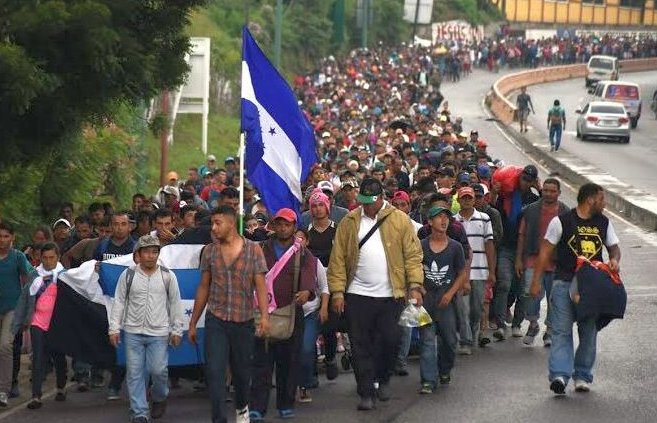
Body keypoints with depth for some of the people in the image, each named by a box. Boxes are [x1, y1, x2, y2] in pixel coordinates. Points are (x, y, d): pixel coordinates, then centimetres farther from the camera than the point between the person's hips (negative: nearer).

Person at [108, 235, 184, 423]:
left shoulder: (167, 276, 2)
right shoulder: (128, 275, 2)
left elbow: (175, 304, 7)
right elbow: (119, 302, 6)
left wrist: (176, 330, 6)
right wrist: (114, 328, 2)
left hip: (159, 333, -1)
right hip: (133, 332, 1)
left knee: (158, 370, -5)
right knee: (135, 373, 0)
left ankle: (159, 397, 26)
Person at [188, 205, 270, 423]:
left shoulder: (253, 249, -2)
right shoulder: (210, 251, 5)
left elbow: (260, 285, -5)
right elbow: (203, 287, 11)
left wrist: (264, 315, -18)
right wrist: (193, 323, 12)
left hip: (244, 321, -1)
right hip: (216, 321, 1)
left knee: (242, 371, 12)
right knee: (214, 372, -10)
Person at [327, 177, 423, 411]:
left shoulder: (400, 220, 1)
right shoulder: (349, 222, 4)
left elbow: (413, 255, -1)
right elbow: (338, 259, 2)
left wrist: (415, 286, -10)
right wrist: (337, 291, -5)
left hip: (391, 295, -1)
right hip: (358, 295, 1)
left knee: (389, 340, 4)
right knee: (361, 346, 1)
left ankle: (383, 380, 28)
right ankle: (366, 393, 8)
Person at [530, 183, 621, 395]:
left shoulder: (604, 223, 11)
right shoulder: (561, 221, -3)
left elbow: (614, 247, 21)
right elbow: (545, 252, -1)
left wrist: (615, 260, -4)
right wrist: (536, 281, -5)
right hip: (564, 282, -4)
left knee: (589, 332, 7)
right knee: (561, 330, -11)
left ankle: (582, 376, 16)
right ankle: (559, 375, -18)